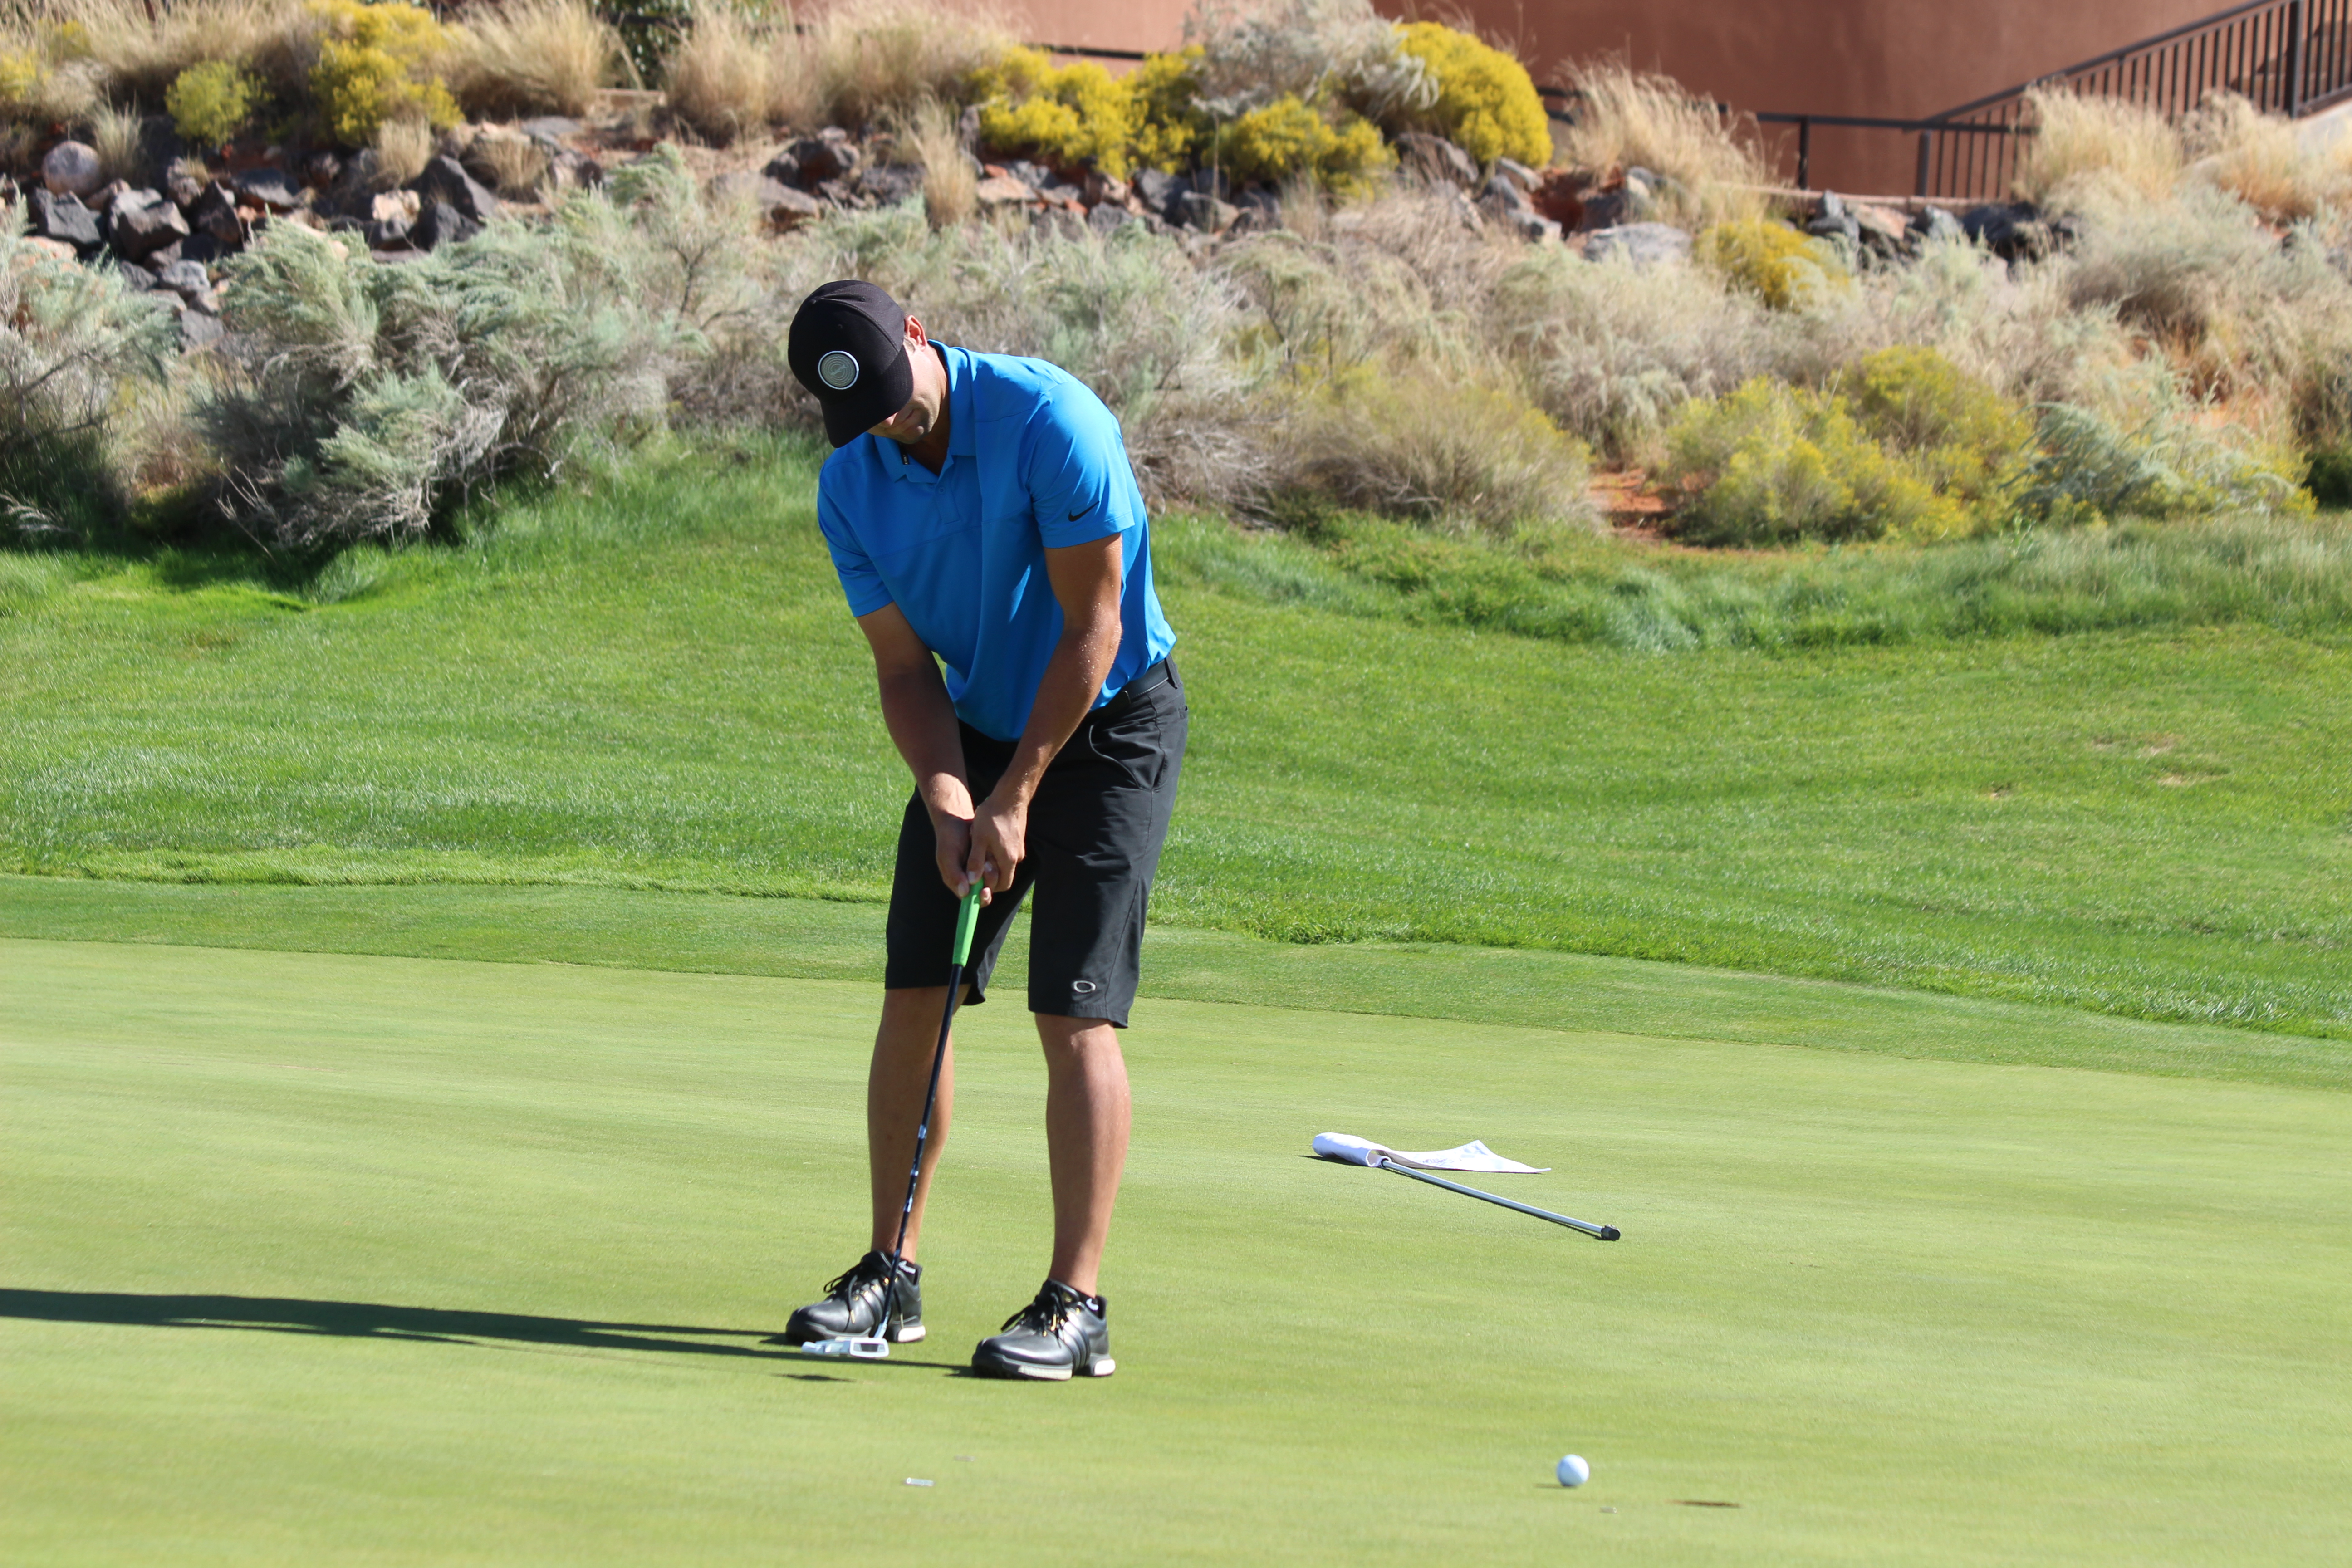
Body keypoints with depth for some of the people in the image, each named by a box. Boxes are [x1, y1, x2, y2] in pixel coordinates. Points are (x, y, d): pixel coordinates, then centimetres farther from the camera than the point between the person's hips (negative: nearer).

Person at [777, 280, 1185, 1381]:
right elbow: (905, 668, -1)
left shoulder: (1049, 420, -24)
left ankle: (1076, 1305, -12)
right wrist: (947, 799, -18)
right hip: (979, 727, 6)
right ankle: (891, 1271, 13)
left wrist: (1017, 799, -18)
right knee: (914, 997, 1)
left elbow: (1091, 629, -20)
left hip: (1106, 724, -6)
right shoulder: (851, 487, -6)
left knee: (1074, 1013, -13)